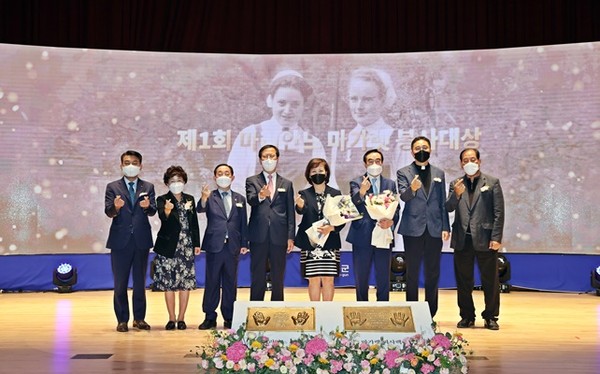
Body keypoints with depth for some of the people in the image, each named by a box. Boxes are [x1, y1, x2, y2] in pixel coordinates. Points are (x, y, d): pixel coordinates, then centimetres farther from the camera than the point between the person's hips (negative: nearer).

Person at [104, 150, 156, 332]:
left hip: (141, 240, 2)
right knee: (120, 283, 4)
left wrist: (147, 206, -28)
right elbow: (108, 212, -8)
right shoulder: (112, 187, 3)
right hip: (120, 240, -1)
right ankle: (122, 320, 13)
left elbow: (153, 211, -5)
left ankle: (139, 318, 19)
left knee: (140, 282, 9)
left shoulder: (148, 187, 8)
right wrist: (116, 207, -31)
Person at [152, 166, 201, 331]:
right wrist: (167, 211, -43)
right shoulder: (162, 200, -1)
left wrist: (197, 244, 7)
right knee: (168, 284, 0)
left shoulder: (190, 199, 11)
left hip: (187, 247, 3)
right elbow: (162, 217, -21)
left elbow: (194, 223, 13)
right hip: (169, 247, -3)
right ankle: (171, 318, 9)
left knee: (186, 283, 1)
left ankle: (181, 318, 10)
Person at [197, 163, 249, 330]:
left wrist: (244, 244, 5)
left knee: (230, 282, 7)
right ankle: (210, 317, 11)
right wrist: (204, 198, -40)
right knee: (212, 282, 3)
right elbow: (201, 209, -19)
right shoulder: (210, 197, 2)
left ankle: (229, 318, 15)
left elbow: (243, 223, 11)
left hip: (233, 246, 2)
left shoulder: (240, 199, 11)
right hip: (214, 245, -2)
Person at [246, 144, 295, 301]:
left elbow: (290, 213, 9)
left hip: (279, 237, 1)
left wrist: (290, 237, 1)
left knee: (278, 279, 5)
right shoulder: (252, 181, 8)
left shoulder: (286, 184, 13)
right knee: (257, 278, 3)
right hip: (259, 236, -1)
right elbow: (250, 199, -12)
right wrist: (260, 196, -35)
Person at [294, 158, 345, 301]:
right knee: (313, 279, 0)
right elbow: (302, 211, -15)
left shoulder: (335, 194, 6)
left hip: (330, 244, 0)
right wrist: (300, 206, -38)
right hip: (310, 244, 0)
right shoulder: (304, 194, 5)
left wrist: (332, 228, -15)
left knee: (328, 279, 1)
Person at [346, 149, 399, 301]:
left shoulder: (390, 184, 11)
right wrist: (361, 192, -32)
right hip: (362, 237, -2)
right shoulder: (356, 183, 2)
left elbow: (396, 210, 7)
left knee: (383, 280, 6)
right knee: (361, 280, 7)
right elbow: (352, 207, -13)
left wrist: (391, 221, -14)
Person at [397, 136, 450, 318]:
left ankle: (430, 315, 13)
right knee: (412, 273, 3)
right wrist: (412, 189, -32)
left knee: (433, 274, 5)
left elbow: (443, 202, 12)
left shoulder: (439, 173, 14)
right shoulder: (403, 172, 5)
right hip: (413, 229, -2)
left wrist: (445, 227, 5)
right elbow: (403, 196, -10)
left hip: (434, 229, 3)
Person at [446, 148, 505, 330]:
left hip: (485, 239, -2)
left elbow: (499, 212, -1)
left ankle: (490, 317, 15)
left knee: (490, 281, 3)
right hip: (462, 240, 3)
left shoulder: (492, 182, 4)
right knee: (463, 282, 8)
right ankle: (467, 317, 19)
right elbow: (449, 208, 1)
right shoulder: (455, 184, 12)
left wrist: (496, 238, -9)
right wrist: (456, 195, -18)